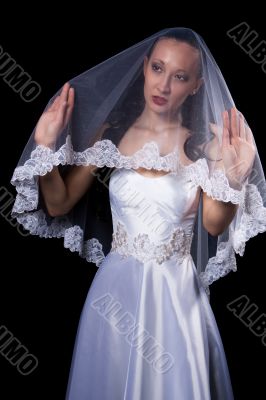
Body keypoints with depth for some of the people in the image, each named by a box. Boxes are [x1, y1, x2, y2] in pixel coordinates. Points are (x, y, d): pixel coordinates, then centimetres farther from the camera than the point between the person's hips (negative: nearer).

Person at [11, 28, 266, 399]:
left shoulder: (205, 146, -6)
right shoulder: (110, 133, -4)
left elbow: (214, 225, -6)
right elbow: (58, 206, -2)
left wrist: (233, 177, -22)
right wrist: (47, 145, -15)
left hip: (176, 290, -1)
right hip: (117, 285, 2)